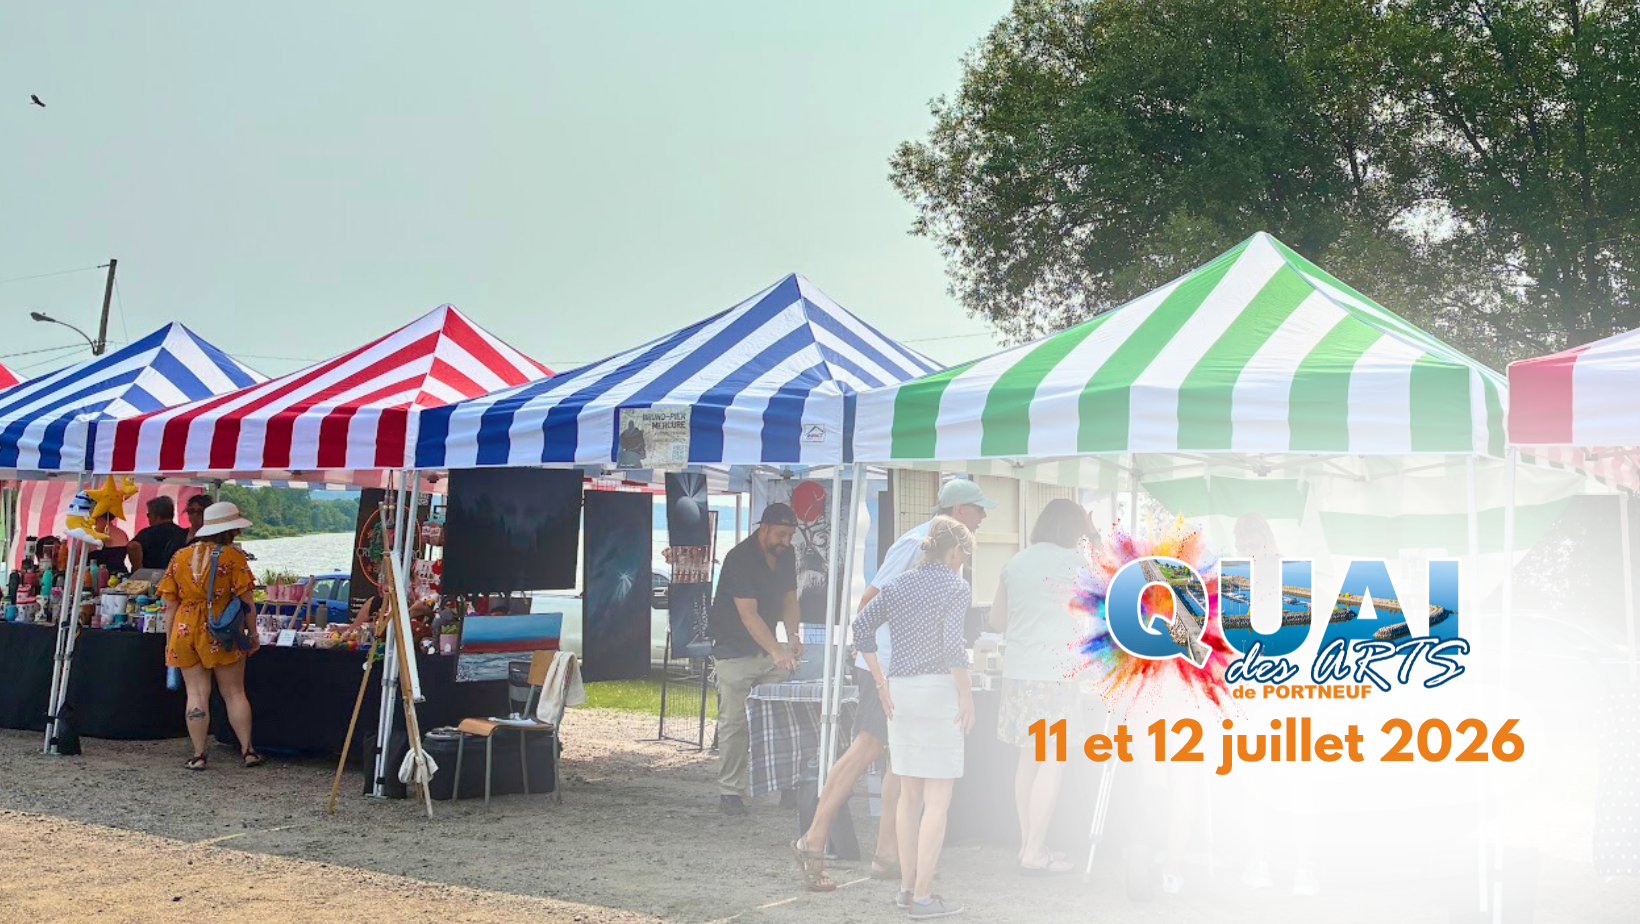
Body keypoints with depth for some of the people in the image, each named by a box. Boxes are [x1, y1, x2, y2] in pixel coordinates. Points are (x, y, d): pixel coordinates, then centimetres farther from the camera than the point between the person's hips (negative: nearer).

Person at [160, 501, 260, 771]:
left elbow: (170, 603, 6)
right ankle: (247, 750, 8)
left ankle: (198, 755, 6)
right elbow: (246, 599, -8)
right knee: (234, 693, 6)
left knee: (196, 694, 6)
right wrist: (253, 632, 2)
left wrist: (171, 638, 11)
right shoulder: (233, 557, -6)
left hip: (185, 631, 3)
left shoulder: (180, 557, 6)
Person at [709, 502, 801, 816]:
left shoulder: (786, 556, 4)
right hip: (735, 652, -6)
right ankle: (730, 792, 4)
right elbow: (748, 613, -25)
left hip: (770, 649, 7)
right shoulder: (739, 559, -19)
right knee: (734, 724, -4)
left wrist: (792, 635, -5)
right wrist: (776, 651, -33)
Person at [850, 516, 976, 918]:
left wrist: (882, 684, 9)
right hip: (937, 689, -6)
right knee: (937, 800, 0)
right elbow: (951, 642, -18)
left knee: (909, 794, 15)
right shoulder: (956, 587, -5)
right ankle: (923, 896, 1)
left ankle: (907, 887, 20)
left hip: (900, 689, 7)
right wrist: (966, 695, -12)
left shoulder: (900, 584, 12)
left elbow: (862, 625, 6)